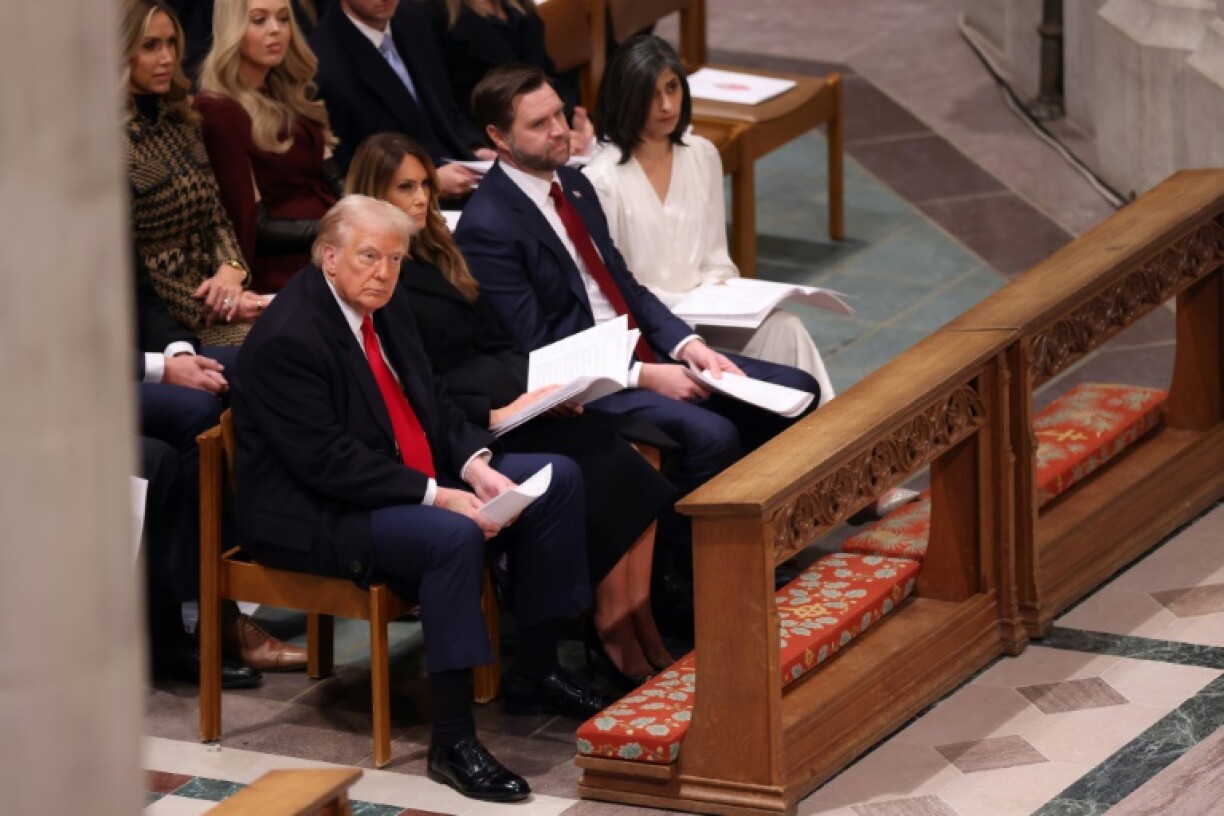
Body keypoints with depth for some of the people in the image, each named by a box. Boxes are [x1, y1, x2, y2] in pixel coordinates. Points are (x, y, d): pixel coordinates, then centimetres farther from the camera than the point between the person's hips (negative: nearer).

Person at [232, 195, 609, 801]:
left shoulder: (386, 304, 5)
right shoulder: (286, 340, -23)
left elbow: (430, 404, 12)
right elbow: (328, 462, -27)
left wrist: (475, 465, -8)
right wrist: (437, 497, -28)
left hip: (412, 480, 10)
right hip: (315, 517, -10)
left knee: (558, 480, 5)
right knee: (454, 537, -36)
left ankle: (533, 674, 14)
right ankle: (452, 741, -31)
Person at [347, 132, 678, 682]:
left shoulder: (433, 255, 21)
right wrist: (492, 414, -20)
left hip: (510, 397, 8)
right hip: (457, 427, -8)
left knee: (624, 460, -18)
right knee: (602, 464, -26)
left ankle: (638, 629, -21)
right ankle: (616, 633, -19)